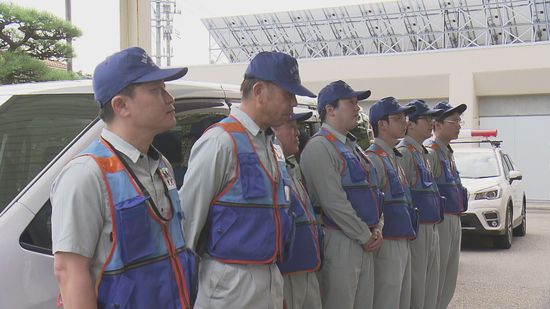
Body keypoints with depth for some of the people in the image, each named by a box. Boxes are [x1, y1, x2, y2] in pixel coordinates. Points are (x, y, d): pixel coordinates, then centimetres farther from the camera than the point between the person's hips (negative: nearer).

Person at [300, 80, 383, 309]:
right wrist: (365, 236, -12)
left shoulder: (353, 147, 17)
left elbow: (372, 191, 19)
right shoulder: (319, 147, -13)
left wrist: (376, 229, 3)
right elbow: (334, 202, -19)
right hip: (339, 244, -9)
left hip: (364, 243, 9)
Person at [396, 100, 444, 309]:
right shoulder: (404, 152, -14)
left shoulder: (422, 152, 16)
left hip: (432, 228, 9)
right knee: (416, 285, -1)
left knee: (431, 284, 15)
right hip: (416, 230, -9)